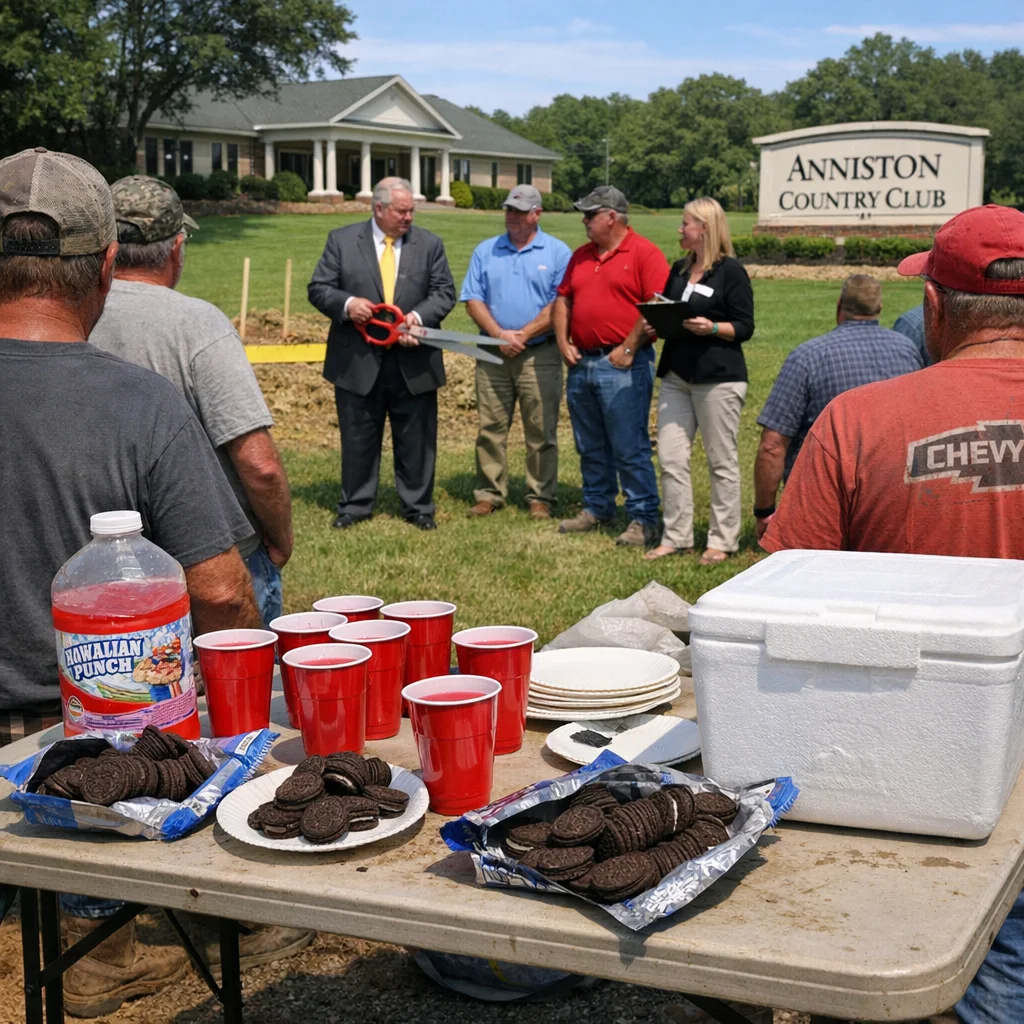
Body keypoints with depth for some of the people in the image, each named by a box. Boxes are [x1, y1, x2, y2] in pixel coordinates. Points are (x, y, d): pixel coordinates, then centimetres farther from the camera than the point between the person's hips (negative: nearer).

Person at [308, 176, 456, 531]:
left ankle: (418, 506, 20)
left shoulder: (430, 244, 5)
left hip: (413, 361, 1)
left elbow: (444, 292, 2)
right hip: (358, 361, -1)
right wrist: (346, 303, -19)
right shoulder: (341, 240, 2)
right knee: (358, 439, 9)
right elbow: (318, 288, 1)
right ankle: (355, 505, 21)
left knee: (416, 440, 7)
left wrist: (420, 315, -17)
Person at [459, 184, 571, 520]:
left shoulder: (557, 252, 2)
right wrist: (499, 334, -10)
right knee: (490, 428, 3)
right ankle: (489, 494, 10)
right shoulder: (485, 251, 12)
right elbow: (473, 300, 5)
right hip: (492, 354, 3)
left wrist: (522, 335, -12)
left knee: (541, 432, 0)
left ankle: (540, 498, 8)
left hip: (539, 355, -3)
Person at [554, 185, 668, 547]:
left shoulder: (644, 253, -7)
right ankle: (597, 508, 26)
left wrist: (629, 348, -16)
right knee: (590, 447, 14)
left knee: (630, 448, -6)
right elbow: (563, 299, 19)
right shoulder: (581, 256, 16)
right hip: (581, 363, 7)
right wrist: (563, 342, 6)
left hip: (622, 365, -7)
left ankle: (643, 520, 0)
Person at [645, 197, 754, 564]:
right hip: (676, 375, 7)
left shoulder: (731, 270, -5)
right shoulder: (679, 269, 16)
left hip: (718, 378, -7)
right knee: (670, 459, 4)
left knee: (722, 461, 2)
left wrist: (712, 328, -23)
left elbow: (745, 326, -7)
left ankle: (722, 541, 9)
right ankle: (676, 537, 12)